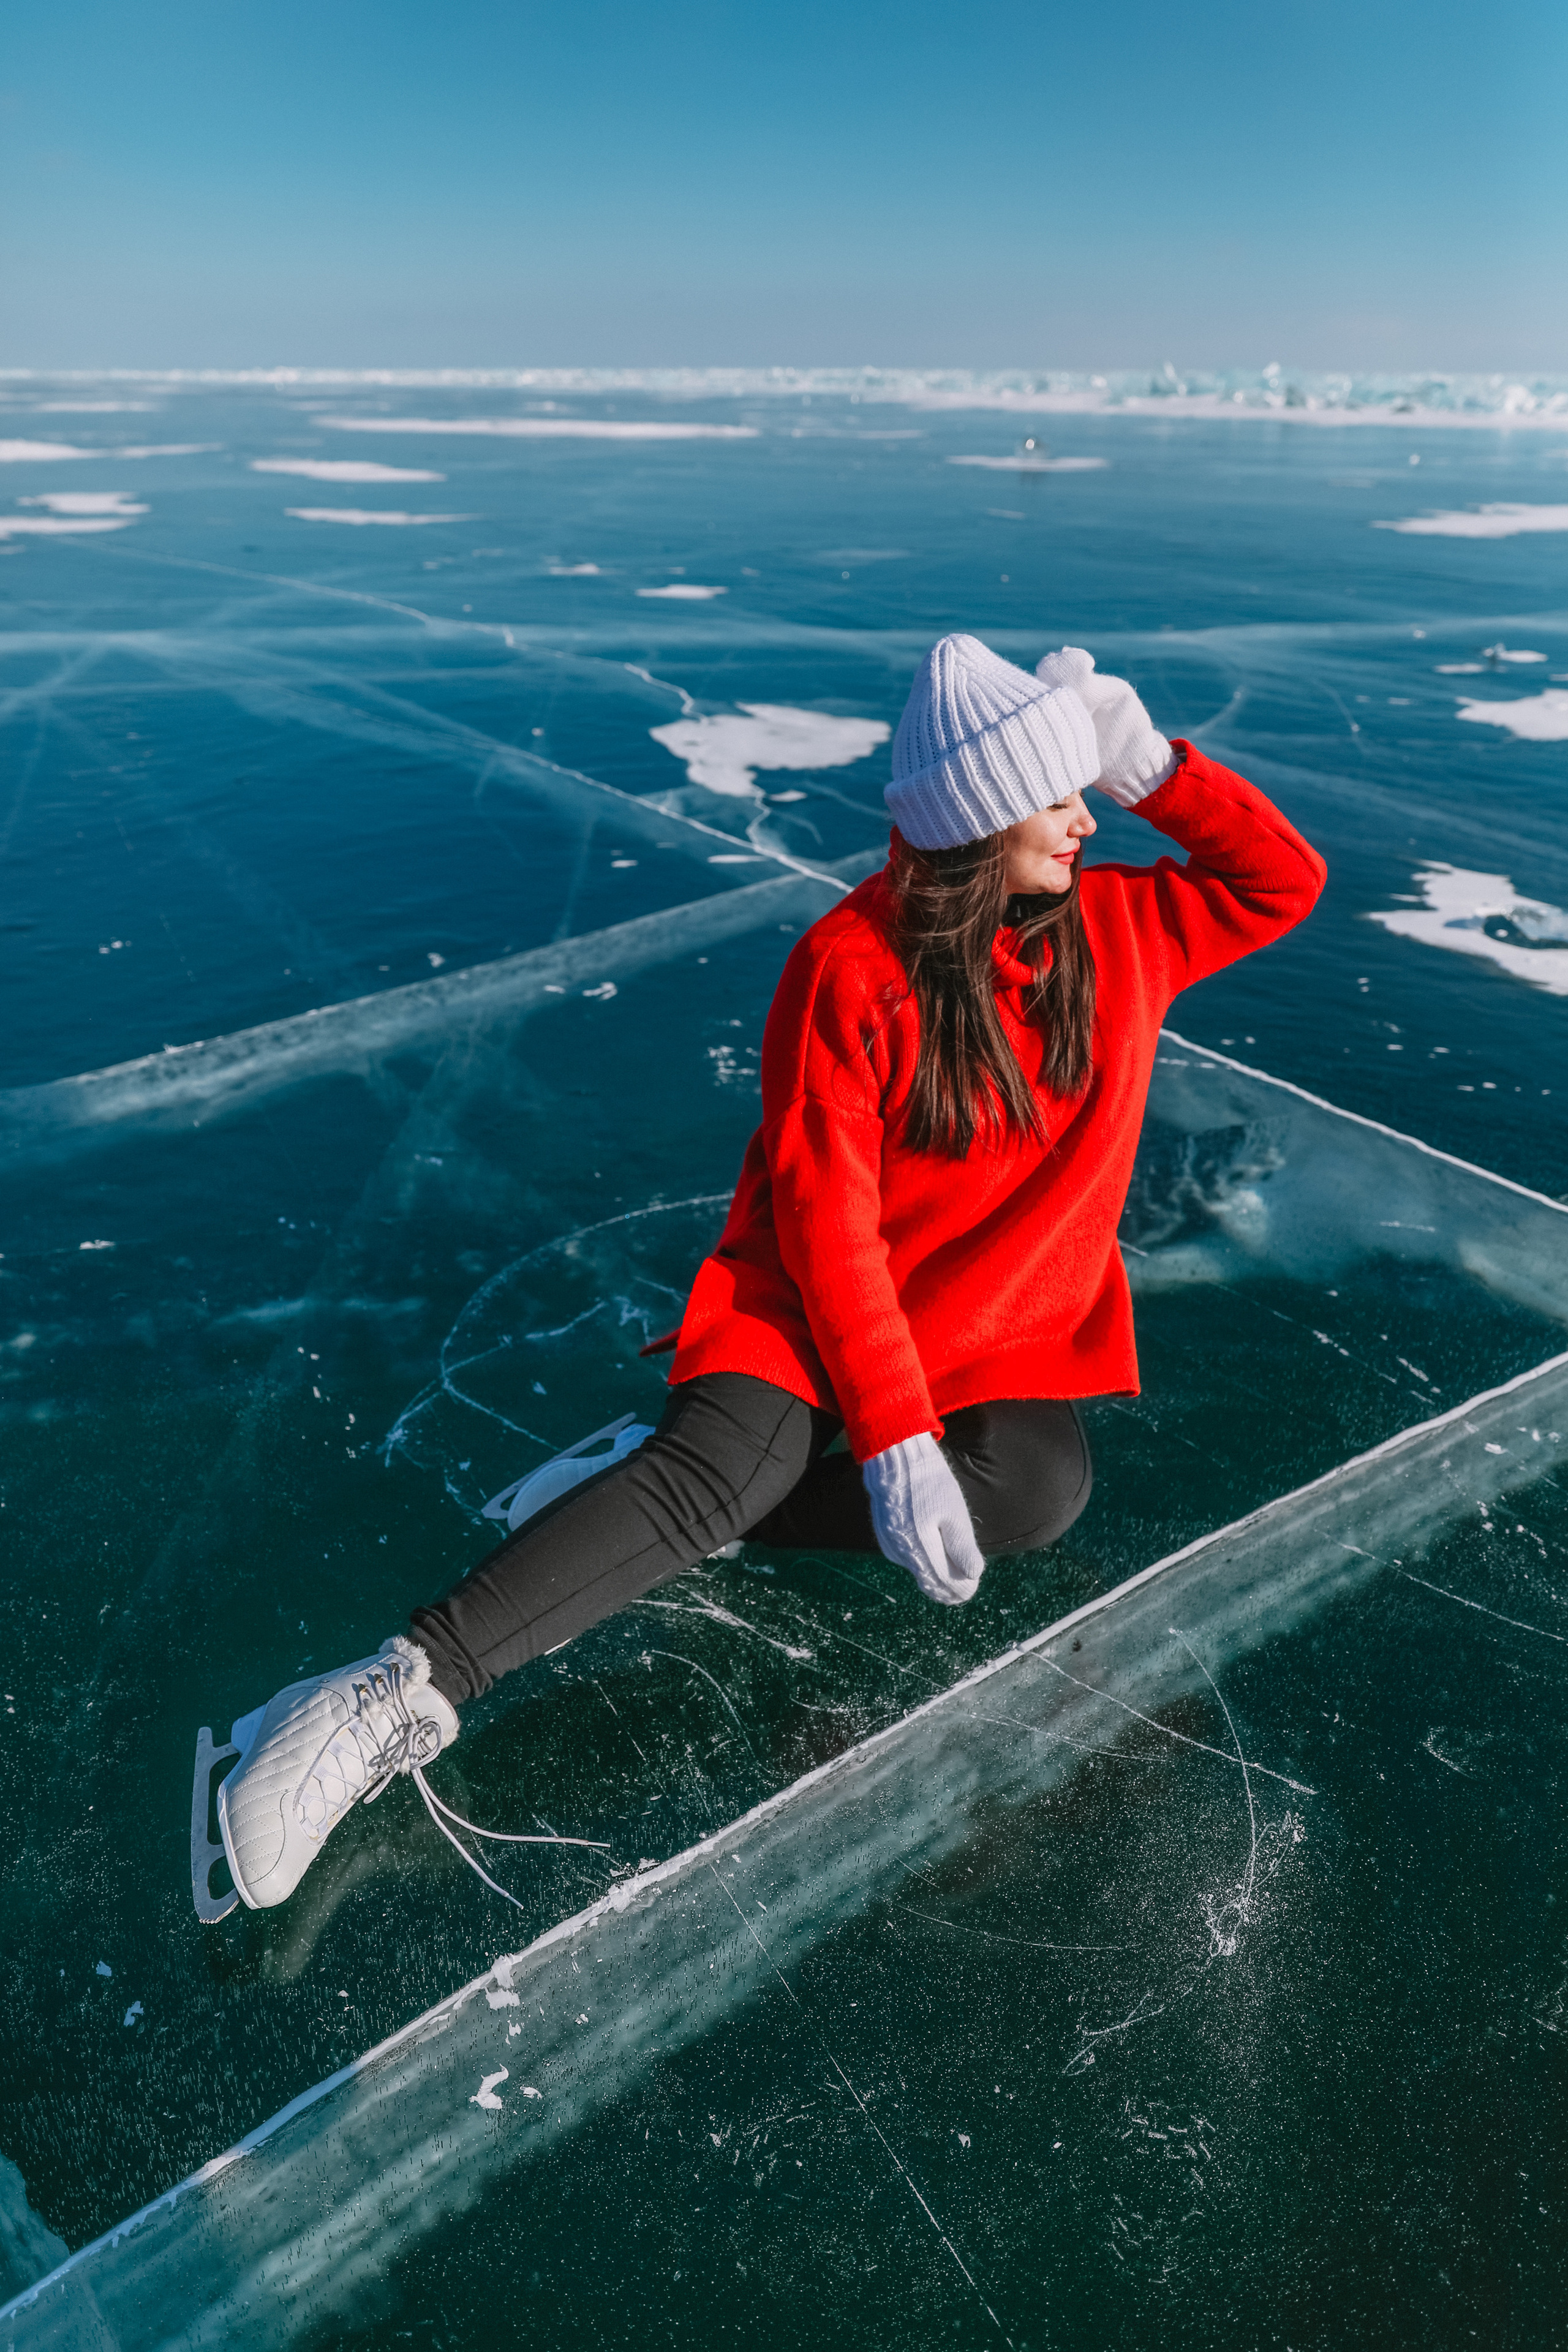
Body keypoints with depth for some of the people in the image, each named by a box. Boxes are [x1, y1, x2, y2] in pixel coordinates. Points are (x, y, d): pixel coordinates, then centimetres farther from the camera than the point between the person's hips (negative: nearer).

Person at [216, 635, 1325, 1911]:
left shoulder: (1116, 925, 2)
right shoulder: (852, 967, -15)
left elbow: (1283, 880, 11)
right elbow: (825, 1222, -19)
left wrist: (1154, 766, -6)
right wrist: (895, 1442, -26)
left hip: (1009, 1322, 5)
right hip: (815, 1302, -4)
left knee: (1041, 1487, -26)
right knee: (728, 1463, -31)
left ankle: (670, 1503, -17)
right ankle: (404, 1686, -30)